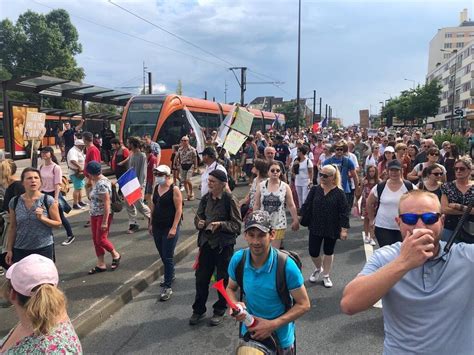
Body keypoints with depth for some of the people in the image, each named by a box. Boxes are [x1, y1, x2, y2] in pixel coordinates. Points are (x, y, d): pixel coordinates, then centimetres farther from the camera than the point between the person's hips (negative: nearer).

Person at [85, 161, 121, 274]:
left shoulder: (102, 184, -22)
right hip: (94, 215, 10)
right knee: (95, 239, 10)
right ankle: (101, 264, 19)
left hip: (103, 215, -10)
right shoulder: (96, 181, 8)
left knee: (100, 239, -5)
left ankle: (115, 255, 20)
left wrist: (104, 222, -24)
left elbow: (107, 203, -24)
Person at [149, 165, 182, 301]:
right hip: (157, 228, 7)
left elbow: (179, 210, -15)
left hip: (169, 228, -6)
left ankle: (167, 287, 2)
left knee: (168, 257, -5)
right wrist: (151, 223, 14)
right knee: (162, 255, 16)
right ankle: (170, 276, 37)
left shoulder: (174, 189, -12)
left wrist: (174, 228, -20)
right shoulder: (156, 188, 7)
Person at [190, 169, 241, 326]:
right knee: (201, 277, 10)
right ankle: (199, 310, 28)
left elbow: (236, 224, -10)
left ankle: (220, 311, 28)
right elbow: (198, 217, 13)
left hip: (224, 244, -4)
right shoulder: (206, 198, 3)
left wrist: (220, 224, -24)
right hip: (206, 242, 5)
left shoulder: (230, 200, -12)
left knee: (223, 279, 9)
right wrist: (199, 222, -9)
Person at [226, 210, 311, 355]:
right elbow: (231, 288, 2)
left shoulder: (286, 266, -26)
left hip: (280, 336, -3)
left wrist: (272, 325, -22)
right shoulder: (238, 259, -16)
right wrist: (235, 305, -19)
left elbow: (304, 304, -16)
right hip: (249, 331, 3)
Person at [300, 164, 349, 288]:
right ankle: (318, 268, 36)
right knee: (313, 252, 4)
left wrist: (344, 229, -13)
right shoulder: (315, 190, -2)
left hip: (332, 229, -2)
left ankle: (326, 275, 32)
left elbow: (344, 212, -10)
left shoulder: (339, 193, -10)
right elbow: (306, 206, 1)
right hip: (315, 227, 2)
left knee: (328, 252, 12)